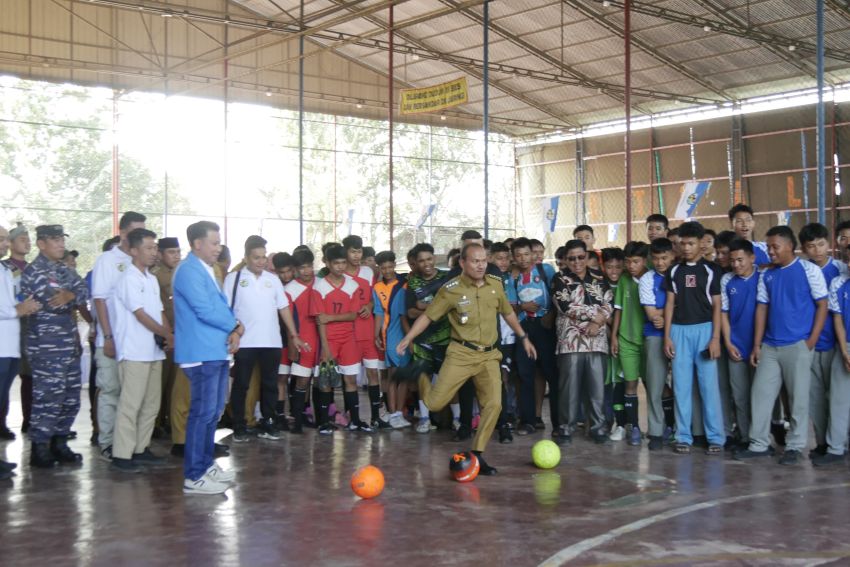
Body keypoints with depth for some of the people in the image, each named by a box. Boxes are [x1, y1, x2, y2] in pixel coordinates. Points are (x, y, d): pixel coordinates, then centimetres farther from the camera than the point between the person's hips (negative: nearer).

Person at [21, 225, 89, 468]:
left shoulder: (64, 269, 16)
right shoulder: (34, 272, -11)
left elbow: (84, 291, 4)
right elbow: (58, 304, -20)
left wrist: (70, 295, -16)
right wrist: (72, 298, -1)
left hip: (70, 343, 8)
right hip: (47, 346, -8)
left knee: (71, 397, 12)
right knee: (48, 398, -5)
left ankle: (59, 444, 22)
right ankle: (40, 450, 5)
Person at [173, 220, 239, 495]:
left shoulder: (207, 271, 18)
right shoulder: (189, 271, -13)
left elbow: (220, 306, 18)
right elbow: (206, 311, -20)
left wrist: (234, 331, -1)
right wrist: (236, 326, -5)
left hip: (217, 351, 10)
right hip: (201, 353, -10)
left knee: (213, 411, 16)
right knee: (203, 413, -8)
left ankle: (206, 464, 26)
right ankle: (194, 477, -3)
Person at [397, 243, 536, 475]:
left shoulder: (496, 285, 4)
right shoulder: (451, 289, -8)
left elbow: (508, 313, 20)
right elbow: (428, 316, -3)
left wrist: (523, 338, 22)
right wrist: (408, 338, -9)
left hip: (489, 354, 3)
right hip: (461, 353, -3)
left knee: (494, 404, -10)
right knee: (436, 403, -9)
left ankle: (477, 455, 5)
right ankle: (421, 377, 26)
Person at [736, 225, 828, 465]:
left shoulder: (808, 270, -3)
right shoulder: (767, 275, 10)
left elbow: (822, 305, -3)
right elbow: (762, 309, 11)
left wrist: (812, 340, -9)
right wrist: (757, 345, 7)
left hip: (798, 346, -5)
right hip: (769, 346, 5)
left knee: (799, 397, 2)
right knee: (761, 394, 5)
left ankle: (794, 447, 12)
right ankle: (758, 444, 14)